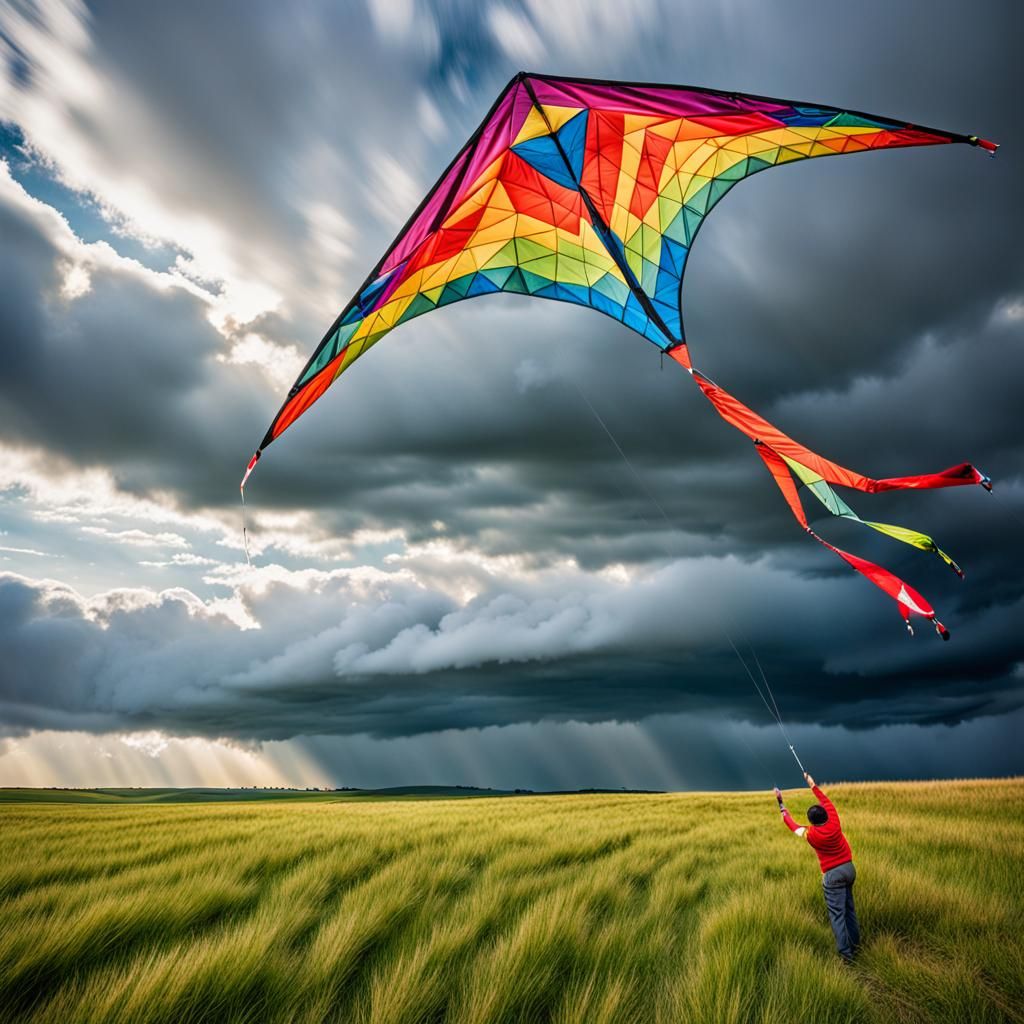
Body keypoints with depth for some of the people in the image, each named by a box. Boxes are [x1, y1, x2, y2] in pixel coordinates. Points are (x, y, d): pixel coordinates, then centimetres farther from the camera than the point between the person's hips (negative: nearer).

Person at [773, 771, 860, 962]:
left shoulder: (811, 834, -18)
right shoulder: (834, 822, -11)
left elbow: (792, 824, -3)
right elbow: (826, 802, 6)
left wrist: (781, 803, 6)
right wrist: (813, 785, 16)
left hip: (833, 874, -6)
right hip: (849, 868, 6)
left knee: (837, 913, -2)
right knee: (849, 908, 19)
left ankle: (846, 952, -4)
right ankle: (854, 942, 29)